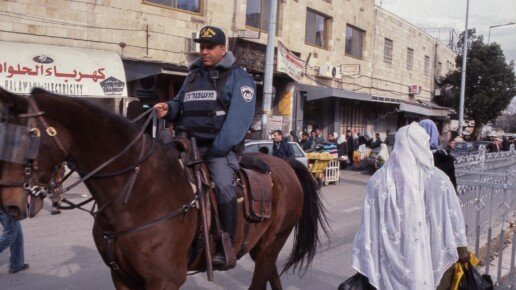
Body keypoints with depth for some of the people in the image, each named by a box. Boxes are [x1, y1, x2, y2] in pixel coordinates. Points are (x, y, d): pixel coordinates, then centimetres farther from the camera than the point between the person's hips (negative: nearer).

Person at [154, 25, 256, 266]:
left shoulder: (239, 77, -1)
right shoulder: (193, 76, 19)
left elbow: (238, 120, -13)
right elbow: (181, 105, 26)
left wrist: (216, 150, -20)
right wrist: (168, 109, 1)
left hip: (220, 148, -6)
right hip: (189, 144, 7)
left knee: (224, 185, -29)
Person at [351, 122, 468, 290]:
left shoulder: (378, 179, -8)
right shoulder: (438, 179, -11)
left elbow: (369, 225, -5)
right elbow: (453, 220, -3)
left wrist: (363, 263, 5)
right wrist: (462, 251, 12)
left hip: (391, 262, 1)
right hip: (427, 263, -1)